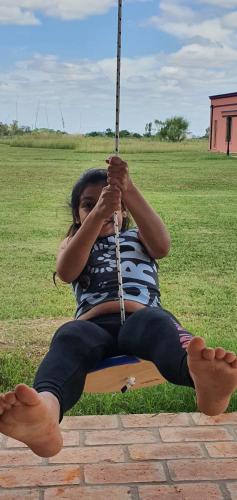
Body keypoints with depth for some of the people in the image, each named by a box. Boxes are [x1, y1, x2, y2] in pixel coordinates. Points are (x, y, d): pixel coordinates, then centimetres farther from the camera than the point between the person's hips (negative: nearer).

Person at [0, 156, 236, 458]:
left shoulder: (138, 238, 30)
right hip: (93, 327, 0)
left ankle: (203, 380, -72)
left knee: (155, 321, -38)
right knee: (69, 336, -37)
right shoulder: (73, 243, 30)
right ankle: (46, 409, -72)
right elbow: (66, 272, 1)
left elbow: (162, 246, 1)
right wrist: (97, 214, -14)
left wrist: (129, 191, -13)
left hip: (143, 319, 0)